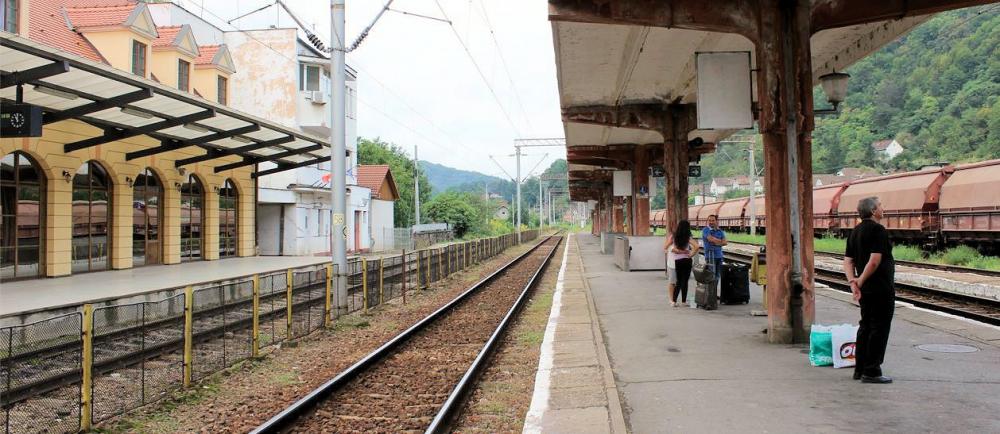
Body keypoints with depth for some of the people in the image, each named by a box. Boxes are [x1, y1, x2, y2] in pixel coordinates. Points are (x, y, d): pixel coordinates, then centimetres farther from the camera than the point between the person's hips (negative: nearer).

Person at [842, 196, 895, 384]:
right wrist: (861, 281, -13)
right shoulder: (878, 230, -15)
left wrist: (853, 282, -2)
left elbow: (848, 260, 8)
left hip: (866, 289, 9)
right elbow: (875, 261, -23)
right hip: (881, 288, -9)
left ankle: (860, 369, 18)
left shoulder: (855, 231, 12)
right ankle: (871, 372, -1)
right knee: (879, 329, -3)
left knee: (865, 327, 14)